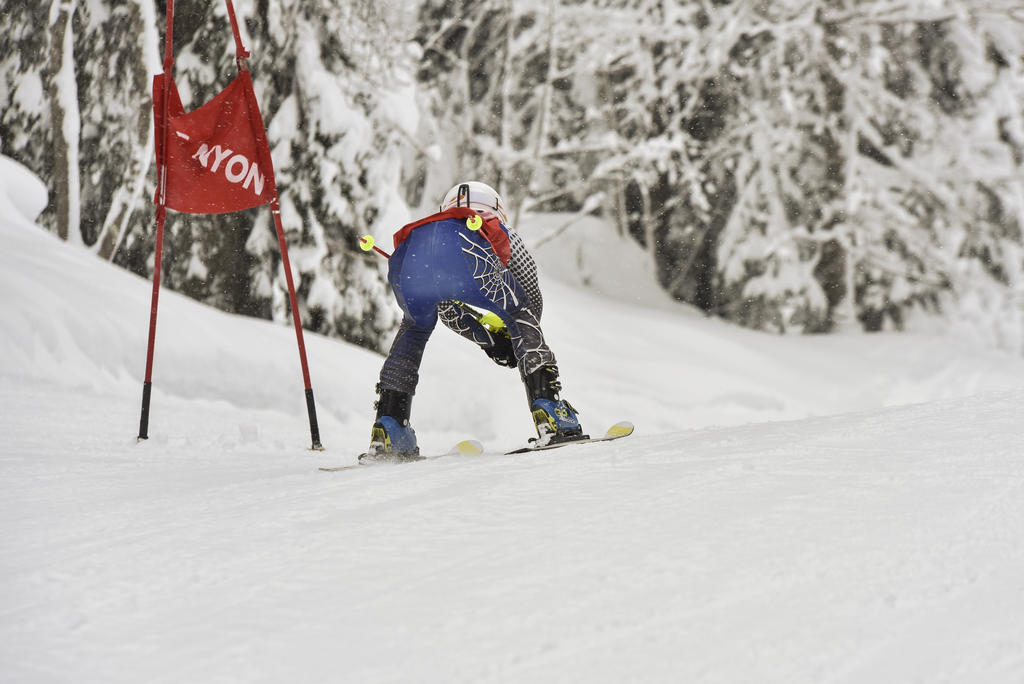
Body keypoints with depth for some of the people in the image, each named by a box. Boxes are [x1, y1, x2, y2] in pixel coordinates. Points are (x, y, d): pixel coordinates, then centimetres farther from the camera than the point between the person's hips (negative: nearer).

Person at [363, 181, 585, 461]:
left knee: (414, 326, 33)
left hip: (408, 255, 3)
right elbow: (533, 295, 47)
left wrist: (489, 338, 44)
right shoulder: (500, 230, 41)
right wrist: (526, 340, 61)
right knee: (522, 320, 22)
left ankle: (388, 430, 23)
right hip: (467, 258, -3)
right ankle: (548, 410, 7)